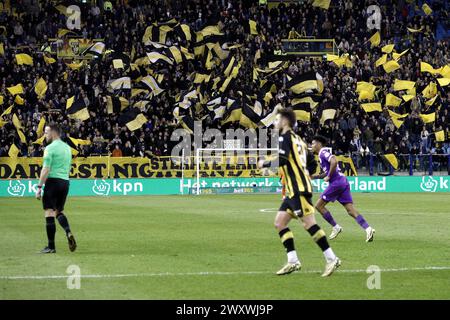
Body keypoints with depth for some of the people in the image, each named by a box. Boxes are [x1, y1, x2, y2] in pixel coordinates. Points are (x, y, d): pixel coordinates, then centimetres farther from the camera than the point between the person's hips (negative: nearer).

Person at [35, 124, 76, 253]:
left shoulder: (50, 148, -9)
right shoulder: (67, 148, 15)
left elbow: (46, 169, -14)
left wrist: (39, 187, -13)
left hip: (53, 181, -7)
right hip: (65, 182, 7)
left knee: (49, 213, -3)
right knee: (59, 211, 19)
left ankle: (51, 246, -4)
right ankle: (68, 232, -8)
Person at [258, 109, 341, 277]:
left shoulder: (285, 137, -8)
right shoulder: (297, 138, 20)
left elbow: (281, 161, -18)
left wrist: (264, 164, -4)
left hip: (298, 189, -10)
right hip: (294, 190, 10)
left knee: (309, 223, -13)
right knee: (279, 222, 7)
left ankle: (331, 259, -13)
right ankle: (293, 261, 4)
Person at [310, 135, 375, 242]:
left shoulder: (323, 152, -6)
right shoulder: (323, 154, 24)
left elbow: (334, 161, -25)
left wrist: (328, 177, -15)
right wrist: (315, 176, 21)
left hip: (336, 182, -9)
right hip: (343, 181, 9)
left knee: (319, 205, 2)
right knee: (351, 210, -1)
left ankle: (336, 227, 4)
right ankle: (368, 228, -15)